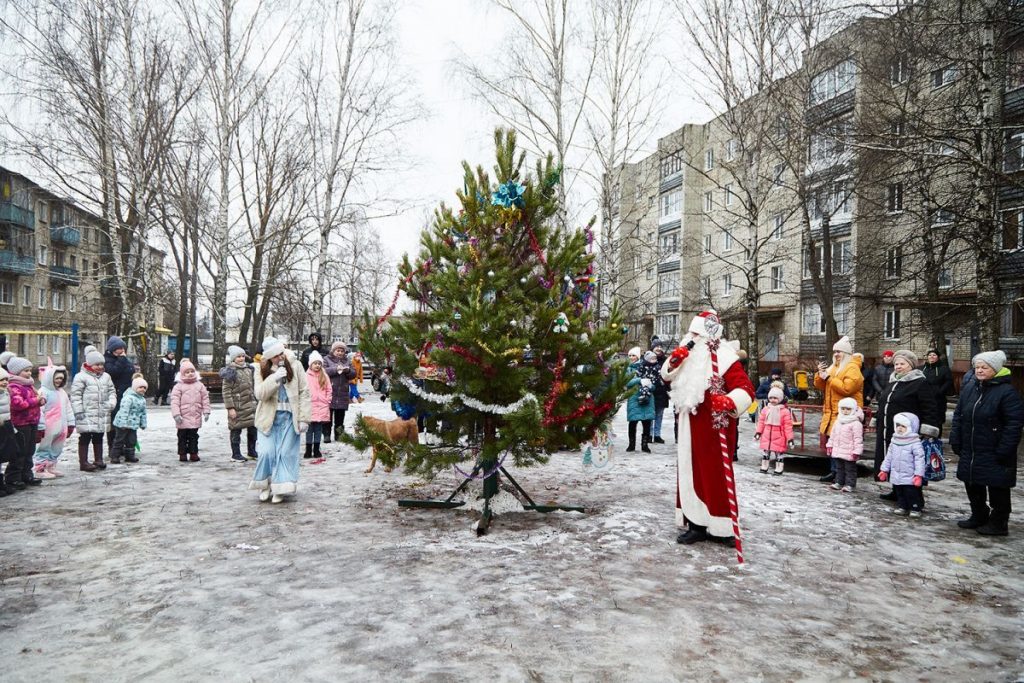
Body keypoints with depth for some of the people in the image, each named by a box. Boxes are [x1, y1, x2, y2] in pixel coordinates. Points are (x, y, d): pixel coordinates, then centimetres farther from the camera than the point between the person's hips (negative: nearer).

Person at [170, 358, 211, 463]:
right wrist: (176, 414, -17)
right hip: (183, 418, -3)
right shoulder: (178, 387, -5)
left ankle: (194, 453, 17)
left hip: (196, 418, 3)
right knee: (182, 437, 6)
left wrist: (206, 411, 2)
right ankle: (182, 454, 14)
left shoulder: (200, 385, 6)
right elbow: (174, 401, -10)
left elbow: (205, 399, 8)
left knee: (194, 437, 10)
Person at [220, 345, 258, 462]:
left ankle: (251, 452, 23)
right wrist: (230, 408, -17)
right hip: (237, 406, -6)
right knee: (236, 430, 3)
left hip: (250, 405, 6)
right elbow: (226, 391, -12)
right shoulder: (230, 372, -9)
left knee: (253, 428, 9)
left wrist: (255, 400, 18)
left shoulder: (249, 369, 11)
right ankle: (236, 454, 15)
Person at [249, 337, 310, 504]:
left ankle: (280, 489, 12)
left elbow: (304, 393, -2)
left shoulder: (295, 366, -2)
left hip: (289, 417, 0)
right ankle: (265, 485, 15)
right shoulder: (262, 370, 1)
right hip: (268, 418, 0)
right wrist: (274, 378, -23)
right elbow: (260, 394, -10)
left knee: (285, 453, 0)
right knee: (266, 452, -6)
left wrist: (304, 418, -7)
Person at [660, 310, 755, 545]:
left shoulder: (723, 358, -15)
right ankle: (697, 524, 19)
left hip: (713, 428, -8)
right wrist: (675, 360, -2)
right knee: (691, 473, 10)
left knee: (714, 475, -3)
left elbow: (746, 389, -20)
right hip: (691, 427, 8)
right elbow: (667, 375, 18)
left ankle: (722, 528, 6)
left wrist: (730, 401, -40)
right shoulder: (691, 356, 11)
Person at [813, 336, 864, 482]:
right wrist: (820, 374, 0)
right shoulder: (833, 367, 19)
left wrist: (829, 378, -16)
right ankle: (834, 471, 19)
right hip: (831, 412, 8)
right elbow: (820, 387, 18)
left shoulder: (852, 368, -7)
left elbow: (846, 388, -21)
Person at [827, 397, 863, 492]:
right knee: (839, 468, 16)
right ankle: (839, 482, 26)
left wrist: (857, 451, -18)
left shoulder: (856, 423, -14)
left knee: (850, 469, 2)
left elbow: (858, 439, -16)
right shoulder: (838, 422, 10)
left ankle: (850, 485, 9)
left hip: (849, 453, -7)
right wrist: (830, 445, 15)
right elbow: (833, 435, 18)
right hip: (838, 451, 8)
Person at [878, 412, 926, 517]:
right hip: (896, 476, 6)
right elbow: (889, 456, 14)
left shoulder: (915, 443, -13)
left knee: (912, 493, 1)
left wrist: (918, 475, -19)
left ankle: (915, 508, 15)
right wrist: (884, 470, 13)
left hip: (910, 477, -6)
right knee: (899, 493, 14)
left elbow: (919, 459, -15)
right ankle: (902, 506, 27)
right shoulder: (894, 441, 7)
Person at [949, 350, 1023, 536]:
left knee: (997, 489, 4)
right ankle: (978, 517, 32)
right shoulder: (969, 389, 8)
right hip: (970, 452, 7)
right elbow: (958, 416, 14)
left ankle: (998, 523, 18)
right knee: (972, 486, 17)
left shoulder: (1007, 392, -12)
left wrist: (1004, 450, -17)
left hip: (994, 456, -7)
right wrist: (956, 441, 7)